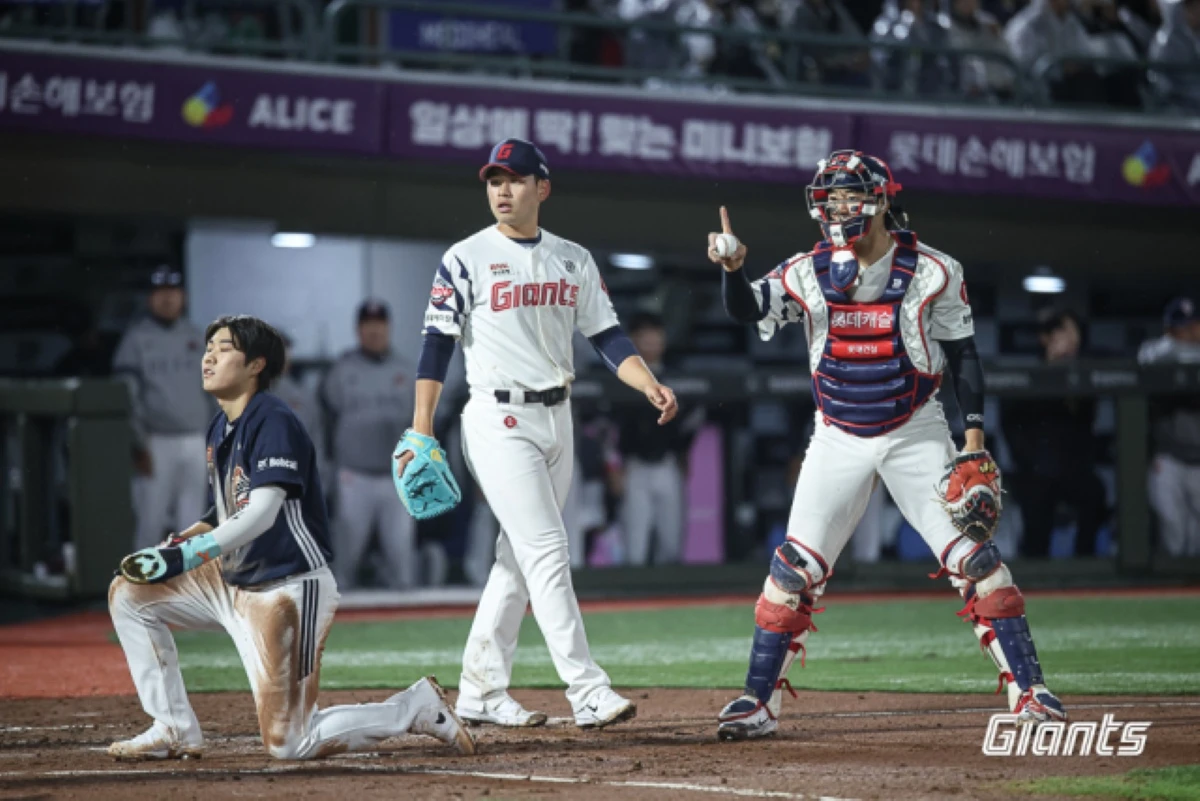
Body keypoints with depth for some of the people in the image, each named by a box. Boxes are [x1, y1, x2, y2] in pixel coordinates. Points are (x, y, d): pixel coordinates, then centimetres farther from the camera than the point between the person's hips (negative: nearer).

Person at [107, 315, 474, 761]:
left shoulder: (273, 422, -17)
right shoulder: (221, 429, 11)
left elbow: (262, 513, -28)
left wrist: (188, 555, -34)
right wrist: (175, 546, -1)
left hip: (288, 589, -9)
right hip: (234, 579, 9)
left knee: (288, 744, -11)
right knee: (129, 593, 5)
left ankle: (417, 707, 6)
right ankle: (175, 731, 8)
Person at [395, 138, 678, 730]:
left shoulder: (574, 260, 11)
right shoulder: (467, 259, -3)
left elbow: (607, 337, 8)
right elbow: (437, 346, -4)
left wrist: (650, 386, -10)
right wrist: (421, 432, -11)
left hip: (556, 420, 6)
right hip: (499, 423, -6)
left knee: (518, 560, 8)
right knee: (546, 553, -13)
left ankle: (481, 692, 15)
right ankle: (588, 692, -18)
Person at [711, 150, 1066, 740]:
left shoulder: (932, 272, -7)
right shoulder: (812, 272, -3)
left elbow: (962, 355, -2)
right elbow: (748, 310, -13)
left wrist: (974, 440, -8)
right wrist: (733, 269, -34)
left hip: (915, 435, -2)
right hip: (838, 440, 2)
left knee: (973, 557, -7)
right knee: (795, 566, -3)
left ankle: (1028, 690, -2)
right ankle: (758, 702, 4)